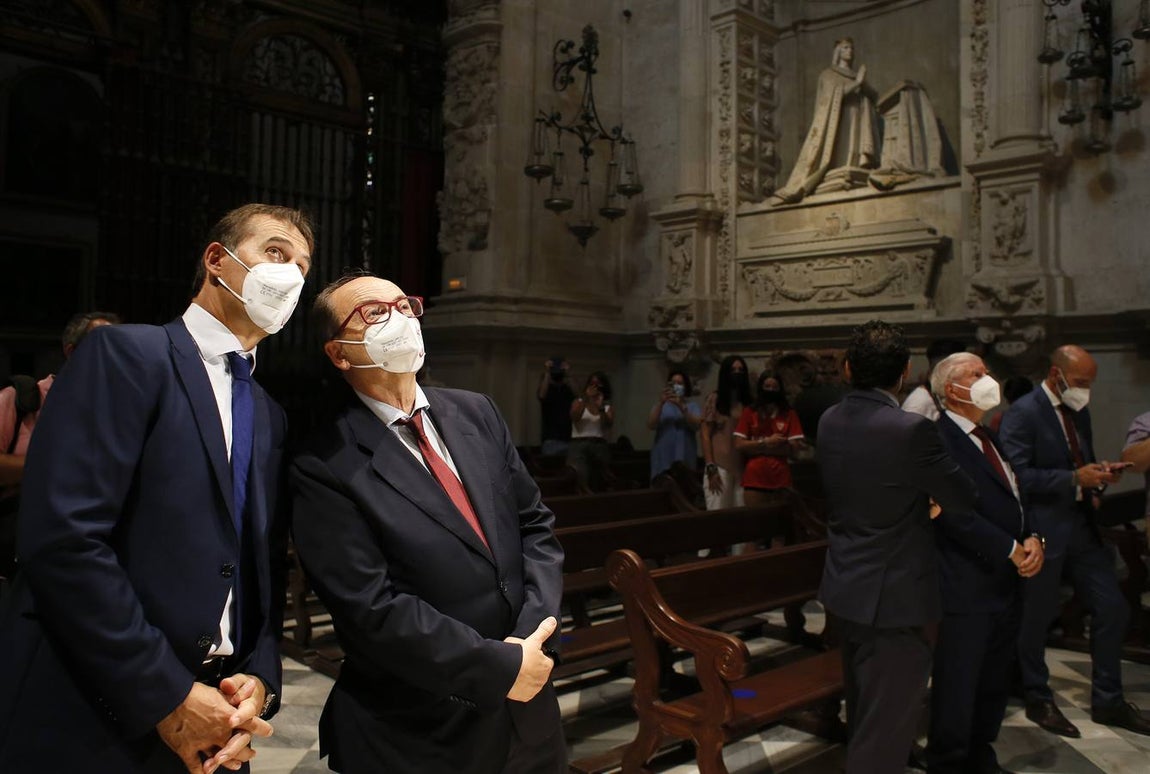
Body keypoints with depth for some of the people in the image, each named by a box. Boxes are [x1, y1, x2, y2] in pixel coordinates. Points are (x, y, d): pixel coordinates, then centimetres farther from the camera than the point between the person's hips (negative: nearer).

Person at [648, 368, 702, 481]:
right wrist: (661, 403, -17)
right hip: (663, 457, 1)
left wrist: (682, 407, -19)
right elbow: (651, 425, -5)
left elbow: (696, 426, -8)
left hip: (685, 457, 0)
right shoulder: (660, 406, 11)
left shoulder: (693, 406, 9)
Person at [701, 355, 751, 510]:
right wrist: (710, 468, -12)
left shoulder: (747, 401, 15)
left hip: (742, 467, 4)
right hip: (720, 466, -4)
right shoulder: (715, 399, 2)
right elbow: (705, 434, -3)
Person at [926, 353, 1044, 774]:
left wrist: (1032, 539, -3)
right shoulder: (939, 439, -15)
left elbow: (1012, 499, 16)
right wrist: (1011, 549, -15)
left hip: (1007, 581, 9)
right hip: (968, 585, -9)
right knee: (958, 690, 4)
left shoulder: (988, 437, 16)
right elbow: (955, 512, -21)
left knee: (995, 685, 20)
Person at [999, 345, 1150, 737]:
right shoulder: (1023, 413, -13)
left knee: (1113, 609, 10)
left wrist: (1100, 473, -1)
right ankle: (1038, 701, 24)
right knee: (1037, 617, 5)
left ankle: (1107, 701, 26)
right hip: (1043, 530, -8)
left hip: (1081, 527, 8)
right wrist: (1075, 478, -23)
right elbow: (1018, 476, -20)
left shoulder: (1079, 411, 13)